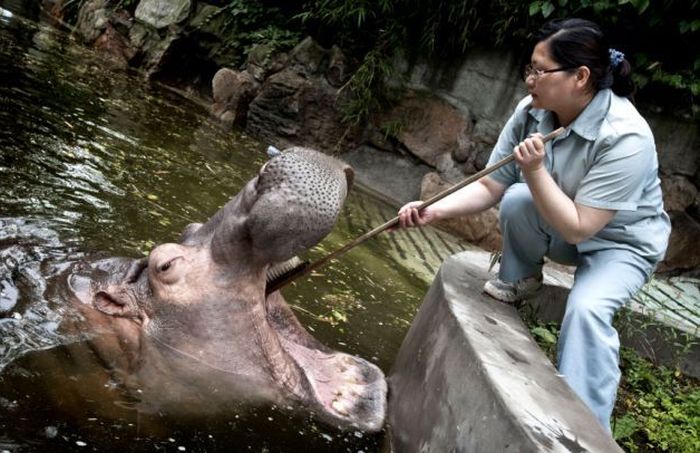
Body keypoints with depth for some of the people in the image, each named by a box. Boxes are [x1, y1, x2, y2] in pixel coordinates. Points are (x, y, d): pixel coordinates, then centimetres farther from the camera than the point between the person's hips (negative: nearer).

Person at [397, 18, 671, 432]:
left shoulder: (625, 138, -34)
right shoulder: (532, 112, -17)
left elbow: (578, 228, -32)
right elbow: (489, 187, -12)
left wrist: (536, 170, -40)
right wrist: (433, 211, -26)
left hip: (622, 243, -4)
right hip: (561, 227, 5)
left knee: (588, 308, -32)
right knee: (517, 200, -27)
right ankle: (520, 279, 2)